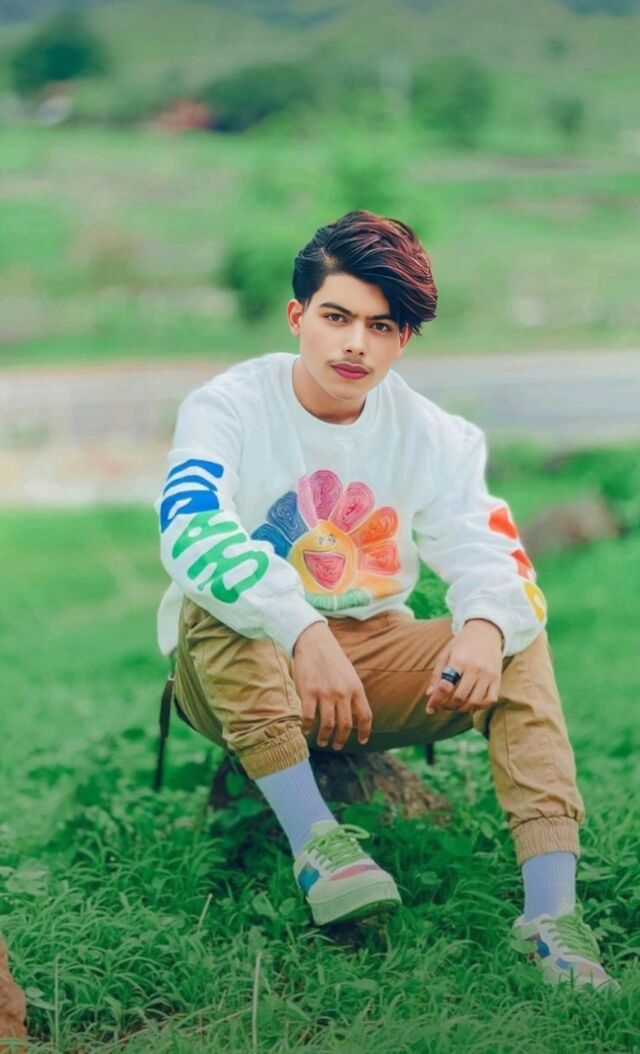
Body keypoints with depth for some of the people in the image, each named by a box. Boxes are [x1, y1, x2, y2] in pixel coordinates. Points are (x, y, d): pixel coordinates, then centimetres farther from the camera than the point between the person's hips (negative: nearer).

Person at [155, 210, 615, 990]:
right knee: (219, 608, -34)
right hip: (239, 672, -3)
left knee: (519, 640, -21)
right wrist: (304, 633, -46)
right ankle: (314, 839, -38)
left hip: (372, 662, 3)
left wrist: (485, 627, -39)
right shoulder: (229, 408, -12)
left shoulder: (434, 436, -1)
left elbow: (495, 562, -14)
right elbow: (188, 530, -32)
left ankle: (551, 908, -33)